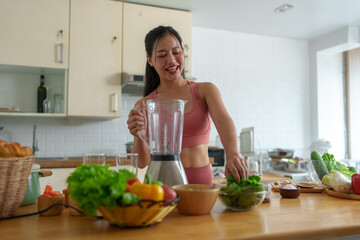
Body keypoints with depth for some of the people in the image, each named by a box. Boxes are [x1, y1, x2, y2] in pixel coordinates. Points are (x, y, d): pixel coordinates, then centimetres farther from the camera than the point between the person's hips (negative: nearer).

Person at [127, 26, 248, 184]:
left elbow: (223, 121, -12)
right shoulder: (144, 105, 3)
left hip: (203, 182, 1)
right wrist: (139, 136, -22)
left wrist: (233, 154, -31)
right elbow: (143, 162, -1)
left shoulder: (206, 90, 6)